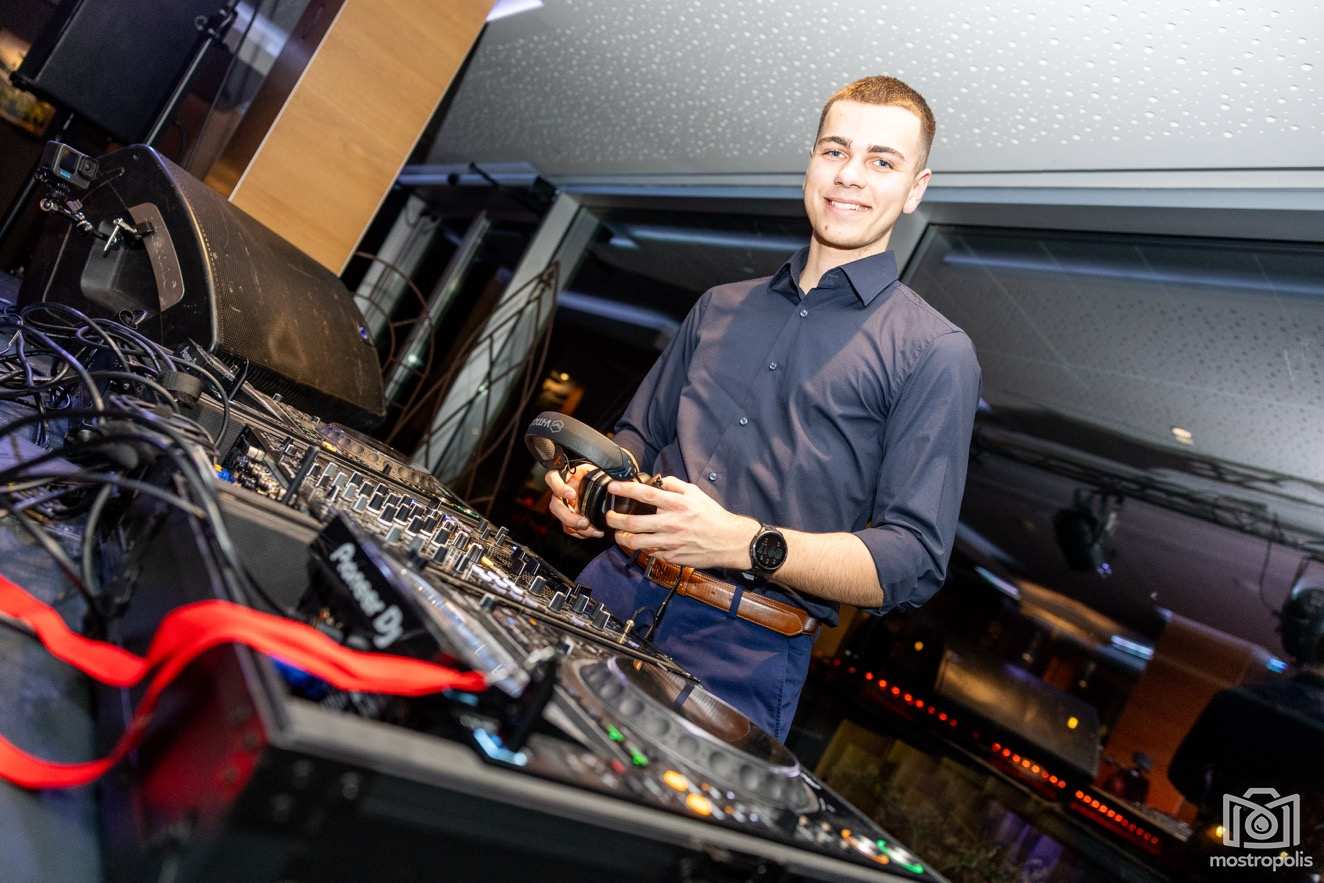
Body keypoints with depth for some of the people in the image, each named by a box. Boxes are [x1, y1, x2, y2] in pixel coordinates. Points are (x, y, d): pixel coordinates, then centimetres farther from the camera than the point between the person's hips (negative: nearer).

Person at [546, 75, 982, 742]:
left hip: (742, 654, -3)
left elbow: (913, 561, -8)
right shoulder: (720, 307, 17)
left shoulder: (935, 353, -1)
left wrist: (746, 544, -22)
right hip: (615, 593, 4)